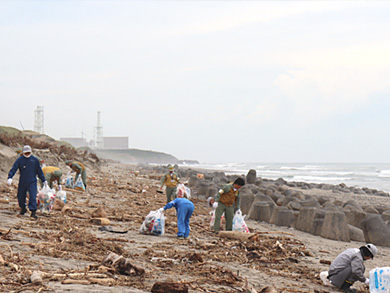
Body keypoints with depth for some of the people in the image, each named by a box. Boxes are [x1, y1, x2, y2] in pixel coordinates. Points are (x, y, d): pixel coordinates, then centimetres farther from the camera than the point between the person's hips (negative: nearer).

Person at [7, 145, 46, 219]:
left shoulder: (35, 160, 4)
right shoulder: (19, 160, 1)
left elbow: (39, 171, 13)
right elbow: (13, 169, -6)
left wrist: (43, 180, 19)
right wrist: (10, 177, -21)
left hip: (32, 182, -1)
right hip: (22, 182, 1)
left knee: (33, 197, -13)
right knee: (20, 197, 9)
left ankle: (33, 212, -13)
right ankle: (23, 209, 34)